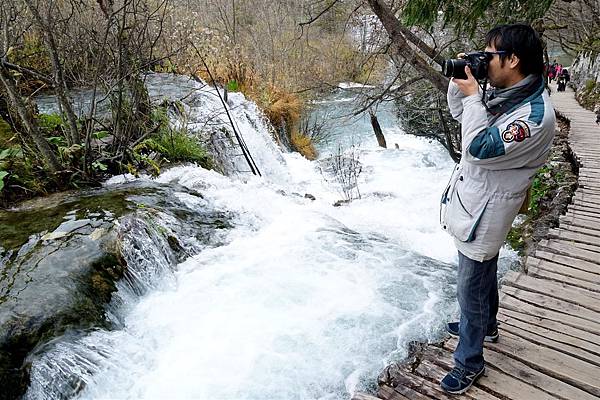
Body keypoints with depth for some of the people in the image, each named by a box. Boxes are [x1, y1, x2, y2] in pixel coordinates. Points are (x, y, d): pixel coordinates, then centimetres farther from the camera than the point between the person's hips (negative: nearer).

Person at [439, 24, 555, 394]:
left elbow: (480, 148, -30)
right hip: (473, 201, 9)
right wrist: (459, 82, -3)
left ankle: (470, 362, 24)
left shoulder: (535, 114, -27)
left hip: (484, 212, -9)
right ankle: (486, 324, 51)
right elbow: (460, 113, 15)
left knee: (470, 289, 4)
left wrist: (471, 96, -24)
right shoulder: (506, 93, 1)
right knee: (484, 272, 28)